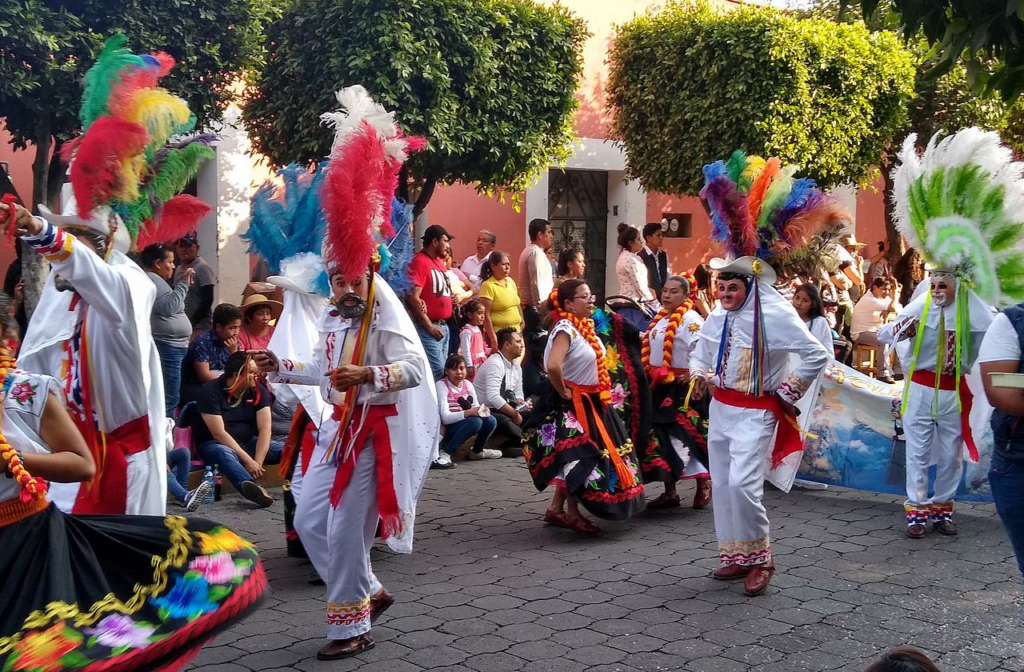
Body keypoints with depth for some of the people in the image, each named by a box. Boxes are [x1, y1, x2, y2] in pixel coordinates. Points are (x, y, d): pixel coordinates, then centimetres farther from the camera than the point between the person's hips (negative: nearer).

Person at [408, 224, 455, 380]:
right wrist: (429, 326, -17)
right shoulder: (420, 261, -11)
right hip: (429, 327, -9)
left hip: (444, 325, 9)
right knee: (437, 369, -15)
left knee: (442, 368, 10)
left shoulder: (440, 261, 15)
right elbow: (413, 297, -18)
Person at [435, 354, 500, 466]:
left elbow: (476, 407, 2)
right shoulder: (441, 385, -13)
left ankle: (477, 451, 9)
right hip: (448, 427, -6)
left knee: (490, 420, -18)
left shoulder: (468, 384, 5)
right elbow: (445, 417, -22)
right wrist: (469, 412, -34)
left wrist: (483, 410, -22)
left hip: (465, 424, 6)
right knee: (475, 421, -31)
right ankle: (445, 452, -22)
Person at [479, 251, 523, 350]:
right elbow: (486, 315, -14)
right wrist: (493, 339, -17)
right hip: (498, 334, -6)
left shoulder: (510, 281, 9)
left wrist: (522, 325, 14)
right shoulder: (488, 286, -10)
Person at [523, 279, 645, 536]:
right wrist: (563, 392, -22)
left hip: (591, 403, 9)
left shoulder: (585, 328, 9)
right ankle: (572, 514, 11)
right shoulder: (565, 329, -19)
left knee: (575, 461, 15)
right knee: (578, 458, -3)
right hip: (572, 405, -9)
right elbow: (552, 366, -36)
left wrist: (600, 393, 14)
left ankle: (556, 509, 26)